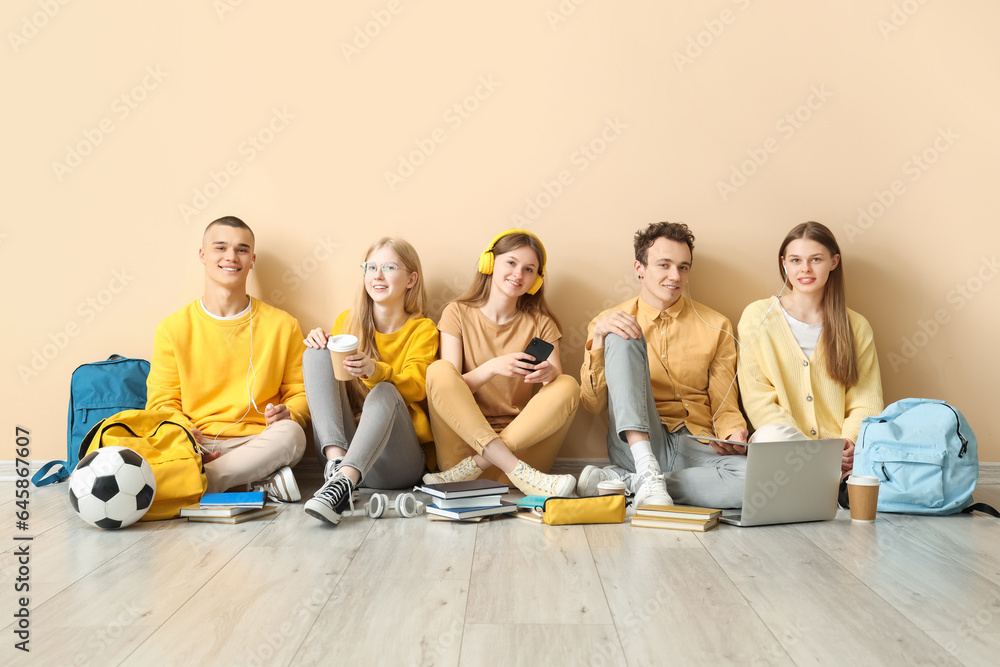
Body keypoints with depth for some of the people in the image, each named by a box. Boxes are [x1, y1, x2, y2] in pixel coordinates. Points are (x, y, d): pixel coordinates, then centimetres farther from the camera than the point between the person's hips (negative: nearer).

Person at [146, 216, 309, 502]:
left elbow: (300, 393, 13)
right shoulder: (173, 328, 9)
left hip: (257, 443, 0)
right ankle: (261, 483, -23)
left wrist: (288, 414, -11)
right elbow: (162, 403, 7)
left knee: (290, 434, -34)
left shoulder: (282, 325, 9)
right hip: (195, 446, 1)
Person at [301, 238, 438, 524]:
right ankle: (337, 460, -33)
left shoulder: (422, 329, 6)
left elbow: (417, 388, -9)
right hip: (338, 442, 3)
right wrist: (320, 347, -7)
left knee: (384, 393, -33)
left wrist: (375, 371, -30)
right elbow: (328, 379, 15)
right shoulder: (347, 321, 15)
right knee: (317, 352, -13)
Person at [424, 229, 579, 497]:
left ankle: (473, 466, -29)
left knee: (568, 386, -22)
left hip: (521, 440, 1)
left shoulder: (540, 323, 11)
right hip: (464, 435, -1)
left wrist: (549, 374, -25)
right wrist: (492, 367, -22)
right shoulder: (458, 313, 6)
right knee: (439, 370, -24)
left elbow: (558, 379, -1)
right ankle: (518, 471, -35)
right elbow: (448, 386, -4)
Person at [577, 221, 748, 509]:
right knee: (621, 338, -21)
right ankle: (647, 473, -34)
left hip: (696, 449, 2)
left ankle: (624, 480, -20)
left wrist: (733, 434, -10)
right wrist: (598, 336, -10)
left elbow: (724, 406, 13)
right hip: (636, 442, -1)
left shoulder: (715, 326, 13)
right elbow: (594, 404, 1)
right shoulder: (612, 322, 10)